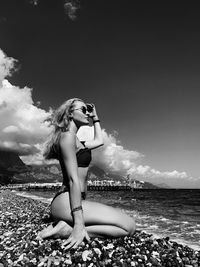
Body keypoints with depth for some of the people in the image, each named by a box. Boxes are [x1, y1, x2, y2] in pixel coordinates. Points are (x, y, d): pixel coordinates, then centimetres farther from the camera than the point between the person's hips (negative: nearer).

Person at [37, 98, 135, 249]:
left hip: (77, 201, 10)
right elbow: (73, 179, -18)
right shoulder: (68, 136, -10)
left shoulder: (76, 141, 20)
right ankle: (67, 230, -12)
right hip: (67, 202, -10)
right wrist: (79, 222, -20)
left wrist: (95, 117, 32)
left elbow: (99, 141, 34)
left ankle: (65, 225, 5)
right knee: (129, 226, -13)